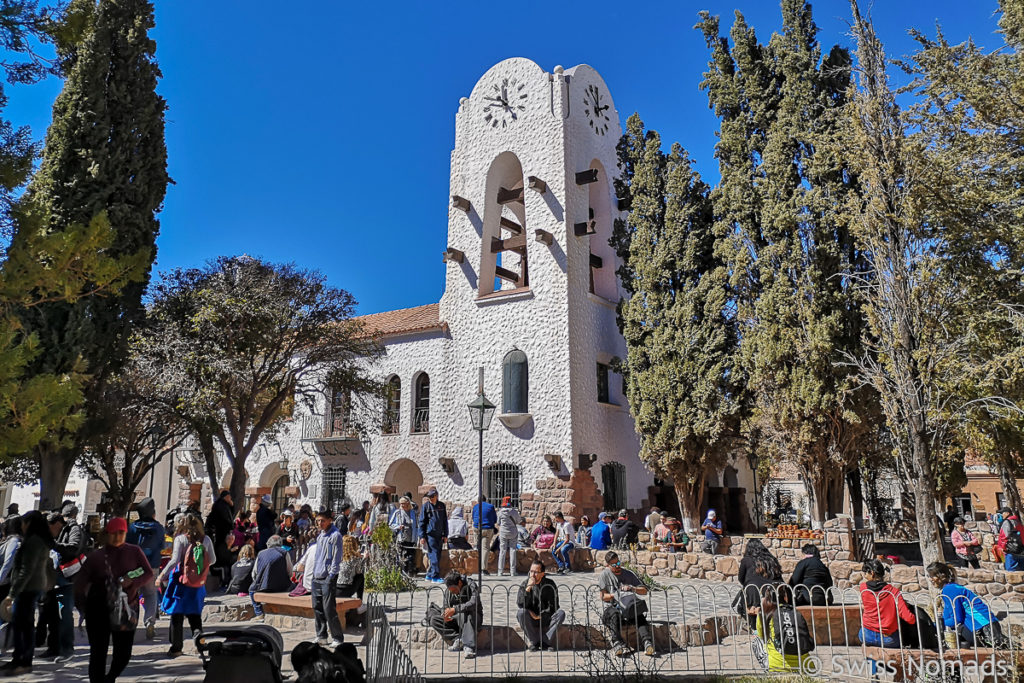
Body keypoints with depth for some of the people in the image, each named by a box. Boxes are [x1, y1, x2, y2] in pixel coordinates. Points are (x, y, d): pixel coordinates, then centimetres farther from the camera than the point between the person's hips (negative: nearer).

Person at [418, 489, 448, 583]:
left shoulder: (441, 505, 9)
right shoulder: (426, 505, -1)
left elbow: (445, 521, 16)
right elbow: (422, 522, 0)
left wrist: (445, 535, 12)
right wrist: (422, 536, -5)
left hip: (439, 535, 5)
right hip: (430, 534, -4)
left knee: (438, 556, 7)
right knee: (434, 556, -9)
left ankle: (429, 575, 17)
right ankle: (435, 576, -7)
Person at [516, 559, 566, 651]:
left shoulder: (550, 585, -6)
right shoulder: (525, 584, -4)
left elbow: (553, 607, -7)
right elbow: (520, 604, -16)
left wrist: (540, 616, -17)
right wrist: (528, 589, -26)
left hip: (546, 620, 0)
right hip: (531, 622, 0)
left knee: (561, 613, -26)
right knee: (521, 613, -30)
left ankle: (545, 641, -15)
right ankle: (534, 642, -13)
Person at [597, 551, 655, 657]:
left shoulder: (628, 574, 13)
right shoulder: (604, 575, 7)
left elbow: (644, 591, 11)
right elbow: (603, 597, 2)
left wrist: (632, 588, -7)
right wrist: (615, 595, -14)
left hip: (629, 607, 2)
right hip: (612, 606, -2)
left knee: (640, 616, -30)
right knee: (615, 615, -37)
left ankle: (647, 642, -47)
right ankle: (617, 643, -50)